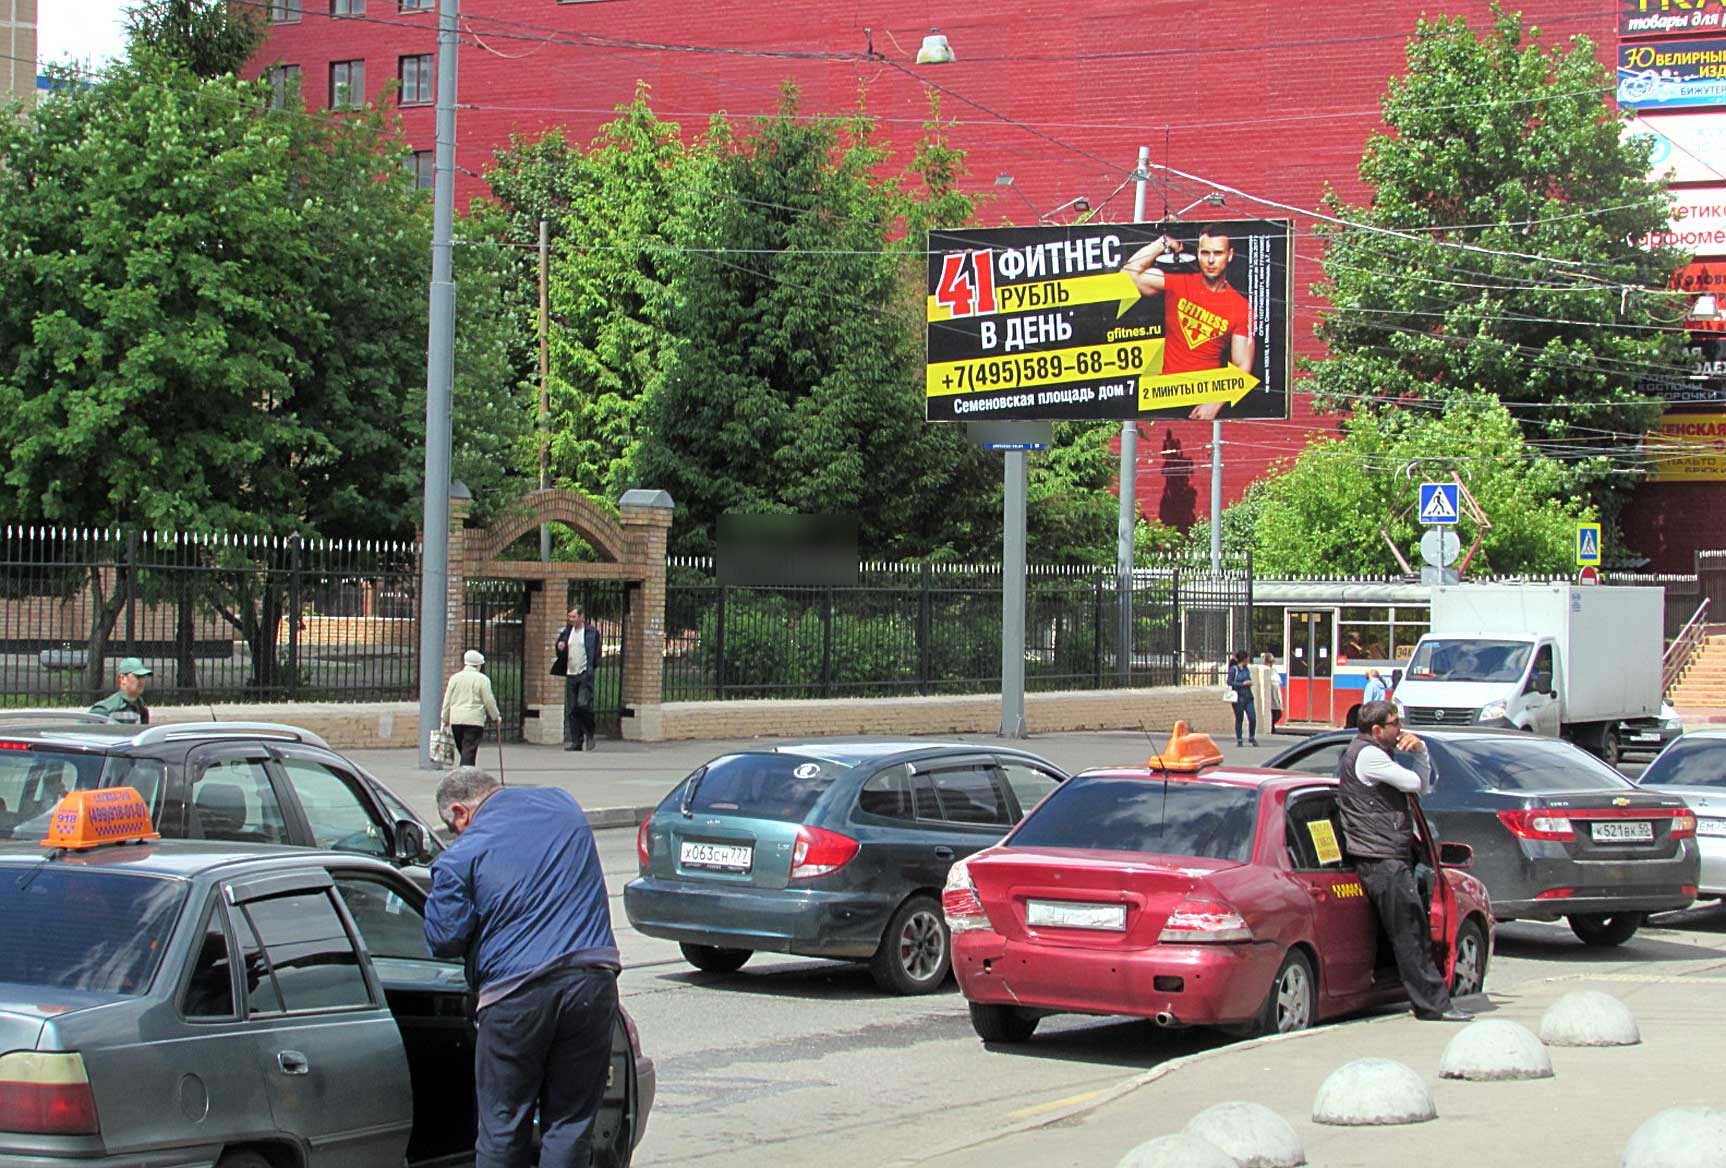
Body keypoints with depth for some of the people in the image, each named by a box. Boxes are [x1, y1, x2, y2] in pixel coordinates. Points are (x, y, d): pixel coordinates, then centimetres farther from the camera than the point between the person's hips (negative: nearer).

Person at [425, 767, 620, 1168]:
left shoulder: (461, 856, -3)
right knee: (571, 1123, 8)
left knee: (502, 1126, 9)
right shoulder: (564, 805, 11)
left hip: (517, 991, -4)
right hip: (592, 983, 4)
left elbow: (444, 939, -3)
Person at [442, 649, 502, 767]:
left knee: (462, 750, 14)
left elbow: (447, 700, 9)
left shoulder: (455, 677, 8)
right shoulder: (482, 679, -4)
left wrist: (445, 719, 16)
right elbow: (489, 701, -3)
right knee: (469, 751, -7)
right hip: (474, 721, -4)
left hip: (456, 719, 4)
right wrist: (496, 716, 11)